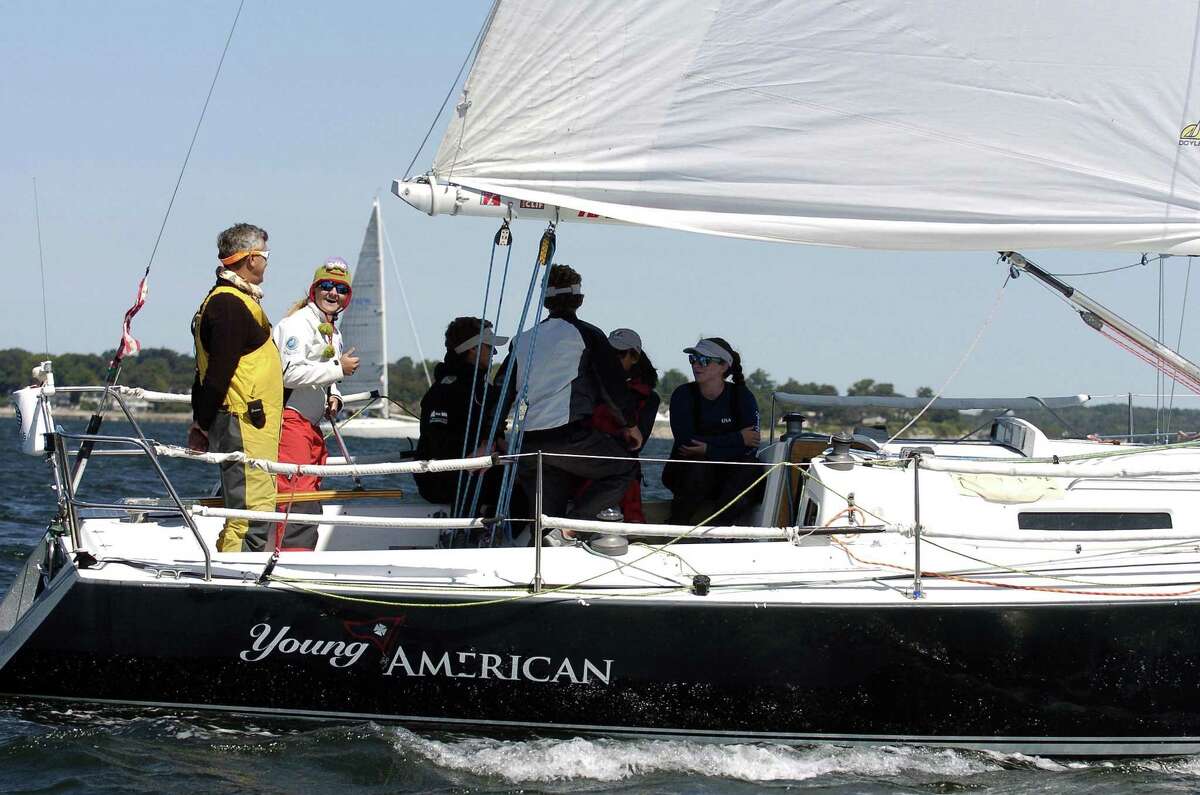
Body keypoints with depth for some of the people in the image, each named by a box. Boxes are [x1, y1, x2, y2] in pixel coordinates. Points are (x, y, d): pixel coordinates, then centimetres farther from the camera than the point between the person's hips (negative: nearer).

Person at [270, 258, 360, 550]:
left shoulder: (333, 333, 21)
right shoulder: (297, 324, -10)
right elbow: (291, 373, -22)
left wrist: (334, 398, 9)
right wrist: (338, 368, -16)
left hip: (311, 425, 10)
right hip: (289, 420, -10)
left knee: (311, 505, 13)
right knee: (297, 501, -18)